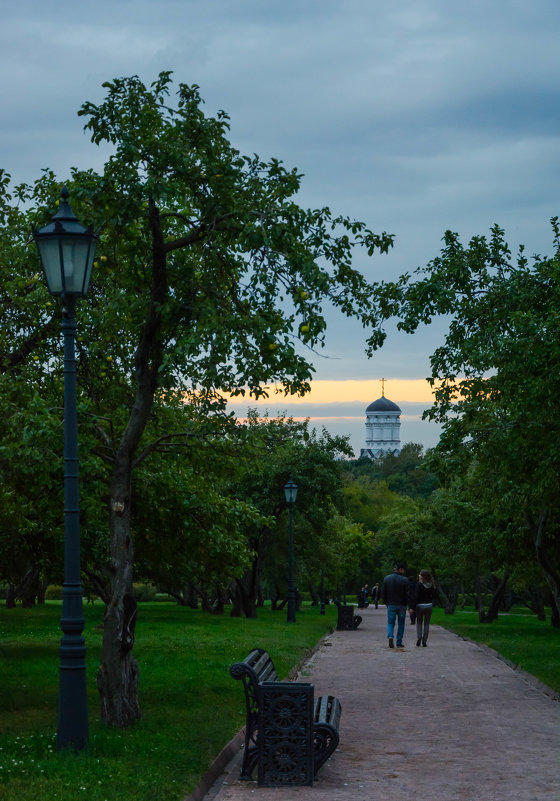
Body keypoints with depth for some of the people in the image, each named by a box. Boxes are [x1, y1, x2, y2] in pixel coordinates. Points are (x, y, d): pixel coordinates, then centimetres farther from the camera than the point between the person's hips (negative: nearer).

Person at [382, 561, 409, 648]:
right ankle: (399, 642, 12)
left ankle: (390, 636, -19)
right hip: (401, 605, -2)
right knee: (401, 623, 10)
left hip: (391, 605, 2)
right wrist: (406, 604, 4)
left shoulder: (386, 578, 1)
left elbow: (384, 593, 5)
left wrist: (386, 603, 14)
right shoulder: (404, 580, -10)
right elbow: (407, 594, -9)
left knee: (390, 622, 7)